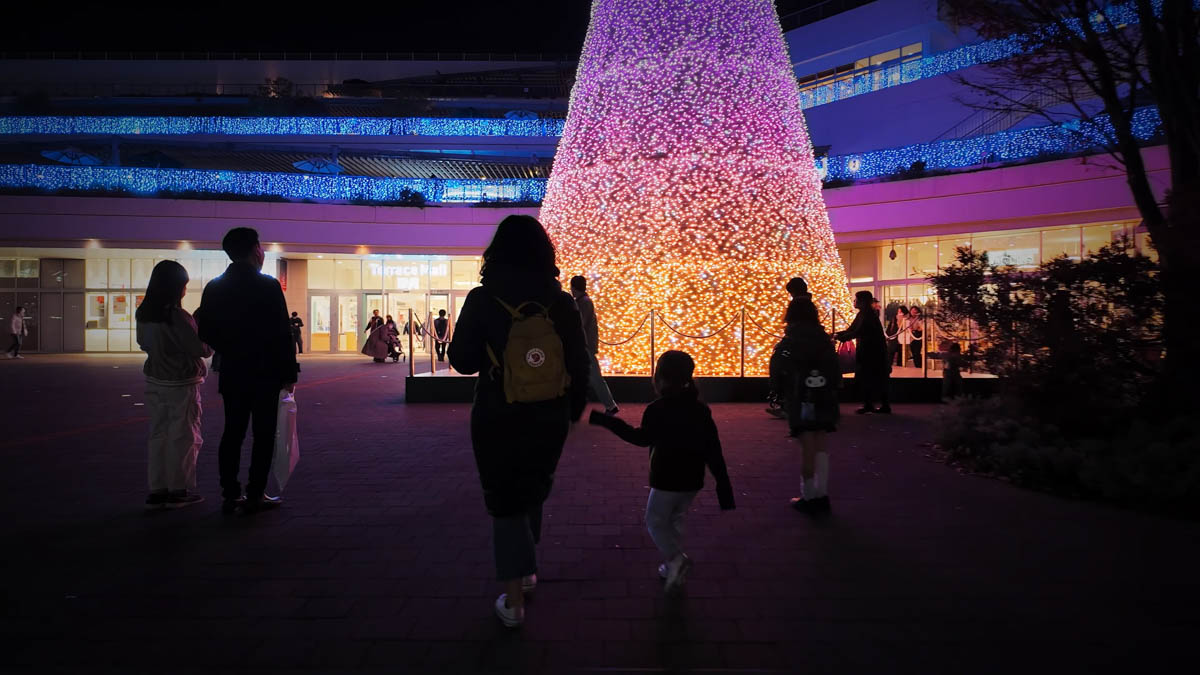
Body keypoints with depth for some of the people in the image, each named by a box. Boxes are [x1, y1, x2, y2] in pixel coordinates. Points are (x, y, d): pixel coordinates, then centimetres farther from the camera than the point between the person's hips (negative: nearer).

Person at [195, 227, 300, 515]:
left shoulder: (214, 287, 5)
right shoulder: (268, 286, -12)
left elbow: (206, 332, 8)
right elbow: (282, 334, -14)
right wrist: (289, 373, -7)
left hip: (231, 373, 5)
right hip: (265, 373, -5)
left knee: (233, 432, 12)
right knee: (263, 434, 3)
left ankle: (230, 494, 15)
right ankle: (255, 496, 5)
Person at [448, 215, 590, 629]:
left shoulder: (482, 300, -12)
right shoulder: (561, 303, -7)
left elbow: (462, 361, -6)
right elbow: (579, 363, 0)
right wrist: (574, 410, 14)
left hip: (497, 420, -3)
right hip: (550, 419, 3)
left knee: (505, 503, 10)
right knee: (532, 496, 24)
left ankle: (514, 600, 9)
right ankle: (526, 571, 39)